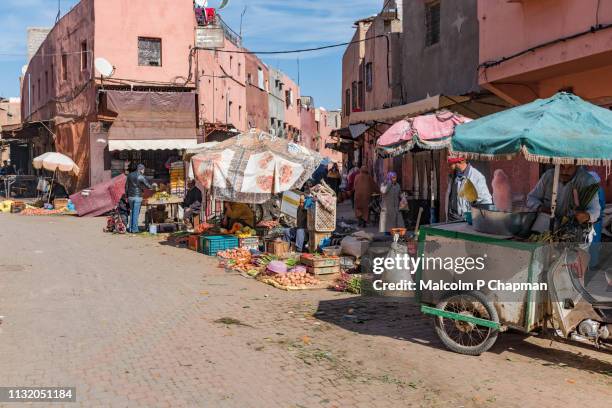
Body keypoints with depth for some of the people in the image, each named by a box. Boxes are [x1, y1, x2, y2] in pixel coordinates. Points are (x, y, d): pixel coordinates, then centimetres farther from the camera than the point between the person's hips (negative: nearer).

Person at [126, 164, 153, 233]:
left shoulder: (130, 175, 7)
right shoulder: (142, 177, -10)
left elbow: (126, 186, 10)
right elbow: (148, 186, -9)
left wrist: (127, 196, 17)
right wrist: (152, 186, 13)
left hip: (130, 196, 5)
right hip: (138, 196, -5)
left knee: (131, 212, 15)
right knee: (136, 213, 0)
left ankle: (130, 228, 16)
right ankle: (134, 229, 2)